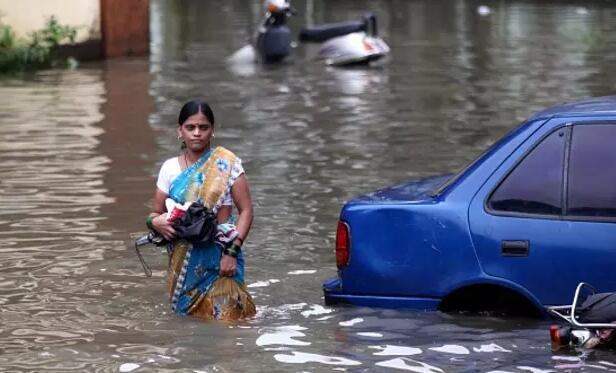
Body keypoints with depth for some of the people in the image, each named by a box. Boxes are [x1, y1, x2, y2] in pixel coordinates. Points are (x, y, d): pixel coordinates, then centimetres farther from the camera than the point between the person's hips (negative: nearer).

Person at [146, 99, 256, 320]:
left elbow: (246, 210, -4)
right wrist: (155, 222, -12)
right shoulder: (170, 168, 8)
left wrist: (232, 251, -14)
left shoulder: (226, 164, -1)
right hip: (183, 263, 3)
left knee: (224, 318, -13)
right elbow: (156, 213, 13)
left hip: (219, 258, -3)